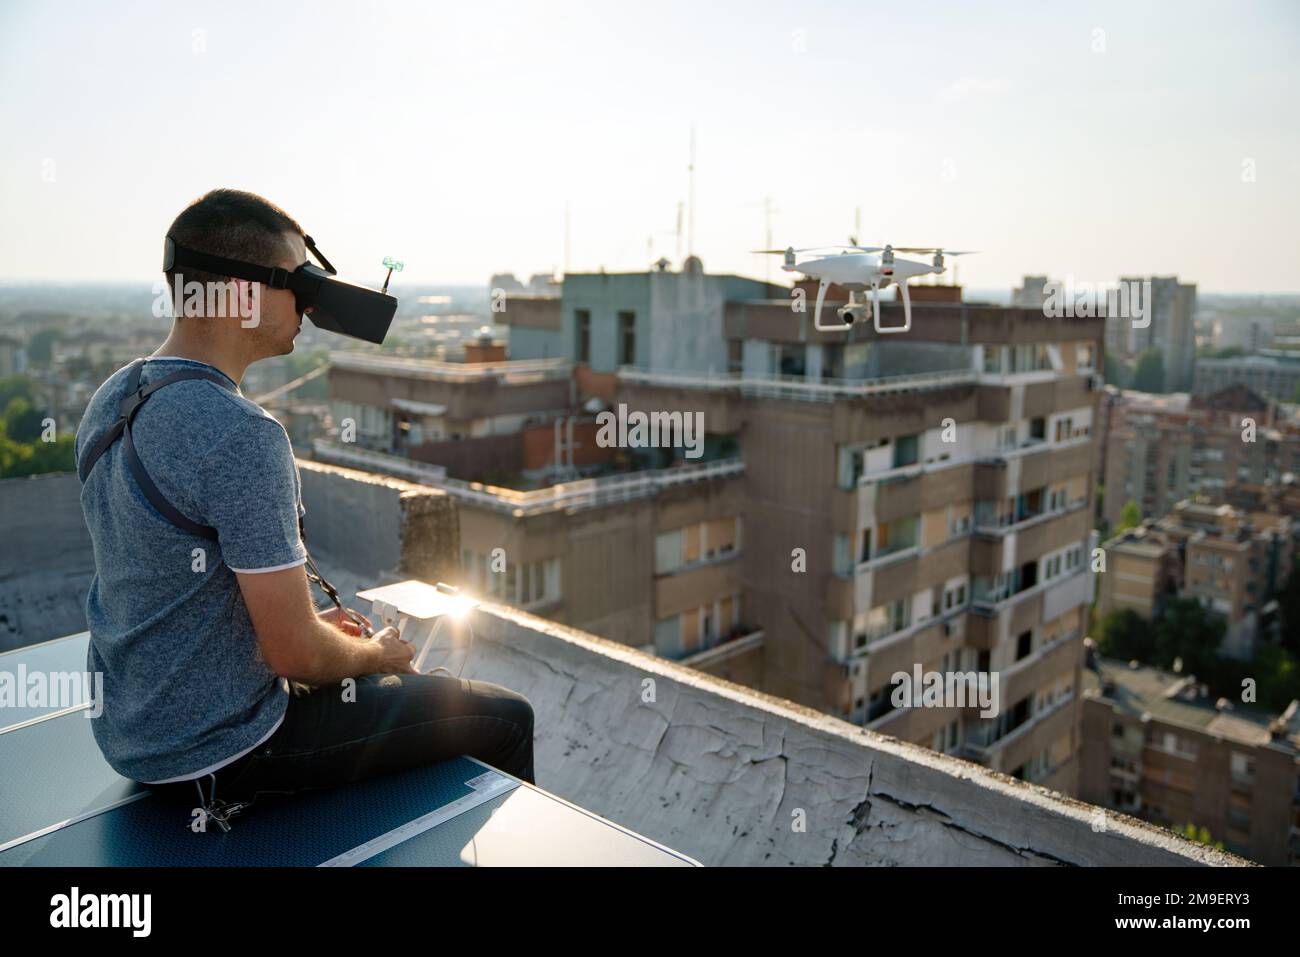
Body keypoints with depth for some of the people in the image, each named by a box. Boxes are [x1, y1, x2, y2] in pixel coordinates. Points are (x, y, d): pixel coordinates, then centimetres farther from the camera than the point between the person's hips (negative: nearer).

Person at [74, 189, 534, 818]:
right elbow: (297, 653, -25)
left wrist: (307, 622, 12)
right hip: (219, 752, -9)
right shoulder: (242, 436, -28)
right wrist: (378, 653, -4)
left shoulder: (111, 400, 2)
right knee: (505, 718, 1)